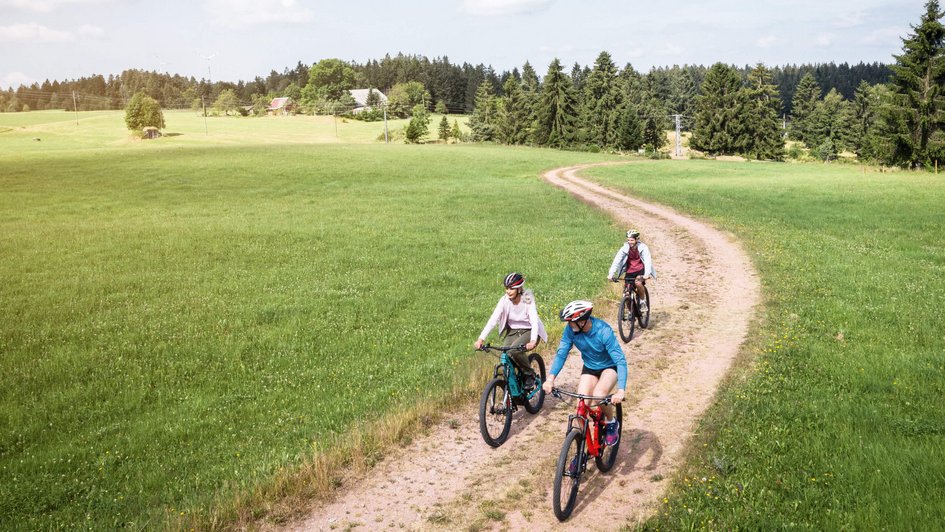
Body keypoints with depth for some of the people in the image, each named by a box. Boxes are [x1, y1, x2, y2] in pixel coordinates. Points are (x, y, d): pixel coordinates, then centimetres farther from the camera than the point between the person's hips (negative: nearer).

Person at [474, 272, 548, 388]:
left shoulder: (527, 300, -21)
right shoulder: (504, 300, -13)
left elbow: (534, 322, -31)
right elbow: (493, 319, -21)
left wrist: (533, 341, -49)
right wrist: (481, 338, -32)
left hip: (529, 331, -4)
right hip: (513, 331, 4)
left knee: (515, 350, -31)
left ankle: (530, 374, -6)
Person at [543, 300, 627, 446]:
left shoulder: (604, 331, -32)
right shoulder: (571, 330, -21)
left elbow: (620, 360, -35)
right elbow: (561, 353, -19)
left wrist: (621, 390, -47)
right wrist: (550, 378, -35)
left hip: (609, 367, -4)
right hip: (589, 368, 4)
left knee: (598, 396, -30)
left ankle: (612, 423, 1)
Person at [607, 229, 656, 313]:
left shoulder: (643, 247, -16)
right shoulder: (625, 248, -12)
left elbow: (648, 260, -27)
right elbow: (616, 261, -20)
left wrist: (647, 274, -44)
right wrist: (611, 274, -33)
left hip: (640, 270, -2)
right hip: (630, 272, 2)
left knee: (638, 282, -34)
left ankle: (642, 301, -9)